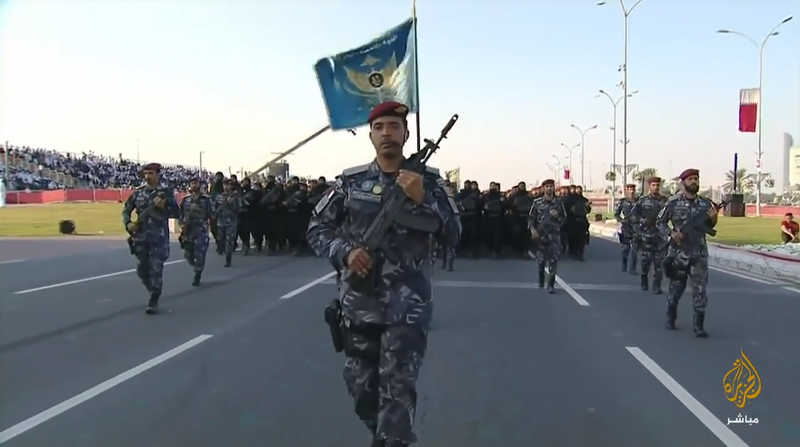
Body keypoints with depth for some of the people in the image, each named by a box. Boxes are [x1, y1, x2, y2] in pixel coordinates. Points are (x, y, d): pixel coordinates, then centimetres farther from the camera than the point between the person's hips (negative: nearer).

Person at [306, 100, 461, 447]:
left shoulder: (428, 181, -1)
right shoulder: (350, 181, 2)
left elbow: (453, 237, -5)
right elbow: (316, 228, 6)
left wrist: (422, 199, -19)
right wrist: (345, 252, -12)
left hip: (408, 307, -2)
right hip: (359, 304, 3)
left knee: (398, 392, -5)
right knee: (360, 386, 15)